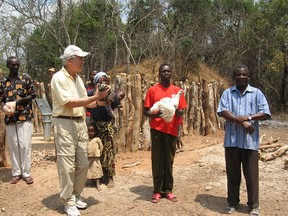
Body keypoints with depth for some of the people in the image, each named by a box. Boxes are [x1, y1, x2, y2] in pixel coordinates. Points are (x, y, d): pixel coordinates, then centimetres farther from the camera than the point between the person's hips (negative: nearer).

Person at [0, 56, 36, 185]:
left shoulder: (26, 78, 3)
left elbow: (33, 95, 0)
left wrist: (17, 101, -13)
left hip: (25, 116, -3)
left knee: (25, 145, -4)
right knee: (13, 146, 6)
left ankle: (26, 173, 5)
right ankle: (16, 173, 15)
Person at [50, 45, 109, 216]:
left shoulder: (78, 78, 14)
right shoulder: (59, 78, -11)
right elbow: (69, 102, -19)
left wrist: (99, 102, -2)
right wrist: (95, 97, -19)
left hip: (80, 123, 8)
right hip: (65, 124, -8)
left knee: (83, 163, 11)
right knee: (67, 165, -2)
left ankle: (76, 195, 28)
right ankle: (68, 202, 11)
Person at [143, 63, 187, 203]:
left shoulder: (177, 90, 8)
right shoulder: (152, 90, 2)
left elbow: (182, 111, 7)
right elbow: (145, 112, 1)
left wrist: (177, 111, -16)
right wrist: (156, 114, -19)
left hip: (172, 129, 2)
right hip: (157, 129, -1)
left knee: (169, 160, 7)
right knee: (157, 160, 2)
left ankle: (168, 190, 18)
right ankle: (157, 191, 12)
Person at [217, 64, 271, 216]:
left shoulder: (257, 93, 6)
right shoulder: (227, 93, 6)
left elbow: (266, 114, -2)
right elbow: (222, 112, -8)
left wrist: (249, 117, -17)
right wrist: (242, 122, -17)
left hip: (250, 141, -1)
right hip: (231, 140, 1)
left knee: (251, 174, 5)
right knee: (232, 173, 10)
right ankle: (233, 202, 25)